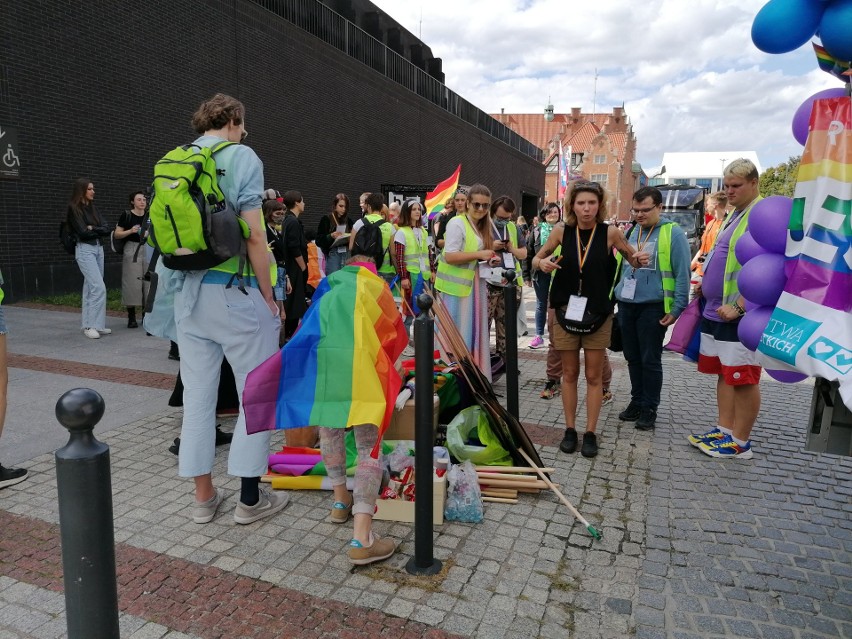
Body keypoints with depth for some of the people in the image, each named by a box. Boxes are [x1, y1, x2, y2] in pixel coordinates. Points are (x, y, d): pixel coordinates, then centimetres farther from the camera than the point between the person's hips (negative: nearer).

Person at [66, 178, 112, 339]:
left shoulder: (92, 207, 14)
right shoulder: (73, 208, -5)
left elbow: (106, 229, 6)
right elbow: (83, 232, -13)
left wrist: (93, 228, -9)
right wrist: (99, 231, 1)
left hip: (99, 249, 7)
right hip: (85, 250, -7)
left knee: (91, 288, 9)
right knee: (99, 287, -15)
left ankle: (90, 324, 13)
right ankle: (92, 325, -10)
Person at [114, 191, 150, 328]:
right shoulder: (126, 215, 0)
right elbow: (117, 234, -1)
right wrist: (131, 231, -16)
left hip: (148, 250, 4)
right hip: (132, 250, -4)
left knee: (148, 281, 2)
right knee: (132, 282, -6)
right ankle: (131, 317, -1)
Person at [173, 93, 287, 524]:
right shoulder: (241, 157, -6)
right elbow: (254, 236, -14)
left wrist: (186, 281, 19)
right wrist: (269, 296, -7)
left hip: (188, 290, 7)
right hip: (234, 290, -6)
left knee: (198, 393, 11)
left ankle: (203, 496, 21)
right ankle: (250, 499, 12)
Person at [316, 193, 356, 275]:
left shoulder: (349, 221, 11)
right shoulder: (326, 219, 1)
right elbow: (319, 241, -3)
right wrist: (331, 236, -18)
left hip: (347, 254, 3)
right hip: (332, 255, -3)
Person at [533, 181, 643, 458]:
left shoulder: (610, 232, -8)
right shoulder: (561, 231, -5)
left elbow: (633, 260, 7)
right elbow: (536, 259, 7)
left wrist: (640, 259, -17)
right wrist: (542, 263, -17)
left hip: (597, 313, -1)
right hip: (566, 311, 1)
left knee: (593, 376, 6)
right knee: (569, 373, 10)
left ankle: (590, 433, 18)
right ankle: (570, 429, 22)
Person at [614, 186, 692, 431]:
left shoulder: (673, 233, -7)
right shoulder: (630, 233, 10)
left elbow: (682, 274, -9)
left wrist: (677, 308, -12)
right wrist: (614, 296, 11)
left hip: (653, 308, -5)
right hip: (626, 306, 6)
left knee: (650, 361, 4)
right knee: (632, 358, 14)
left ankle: (649, 409, 17)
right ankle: (636, 402, 28)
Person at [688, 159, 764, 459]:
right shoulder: (735, 214, 16)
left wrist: (739, 306, -24)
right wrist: (708, 286, 16)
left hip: (741, 314, -9)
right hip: (717, 310, 9)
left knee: (743, 378, 0)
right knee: (724, 373, 14)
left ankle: (740, 442, 10)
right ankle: (724, 431, 24)